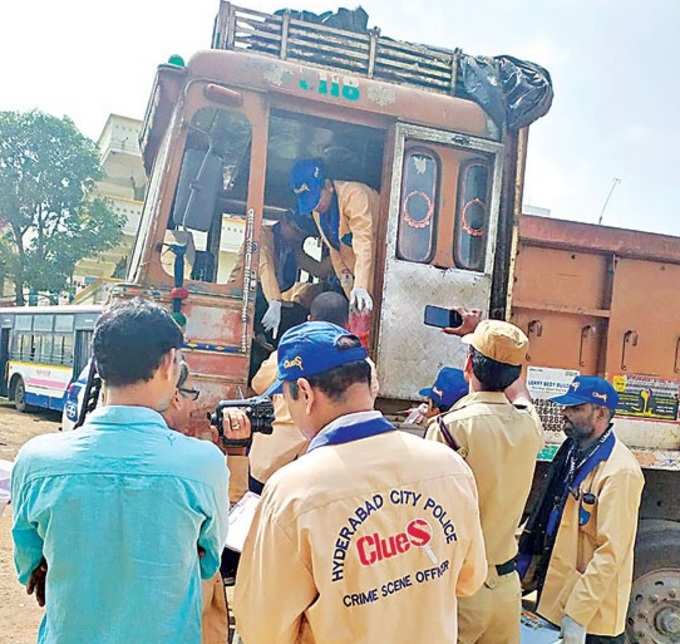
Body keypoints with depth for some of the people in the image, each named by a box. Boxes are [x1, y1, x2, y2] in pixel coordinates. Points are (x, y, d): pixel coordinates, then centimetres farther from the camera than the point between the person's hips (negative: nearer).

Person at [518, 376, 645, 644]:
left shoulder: (620, 471, -21)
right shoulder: (572, 451, 5)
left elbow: (610, 552, -23)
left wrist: (577, 614, -22)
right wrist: (532, 568, 13)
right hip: (557, 590, 7)